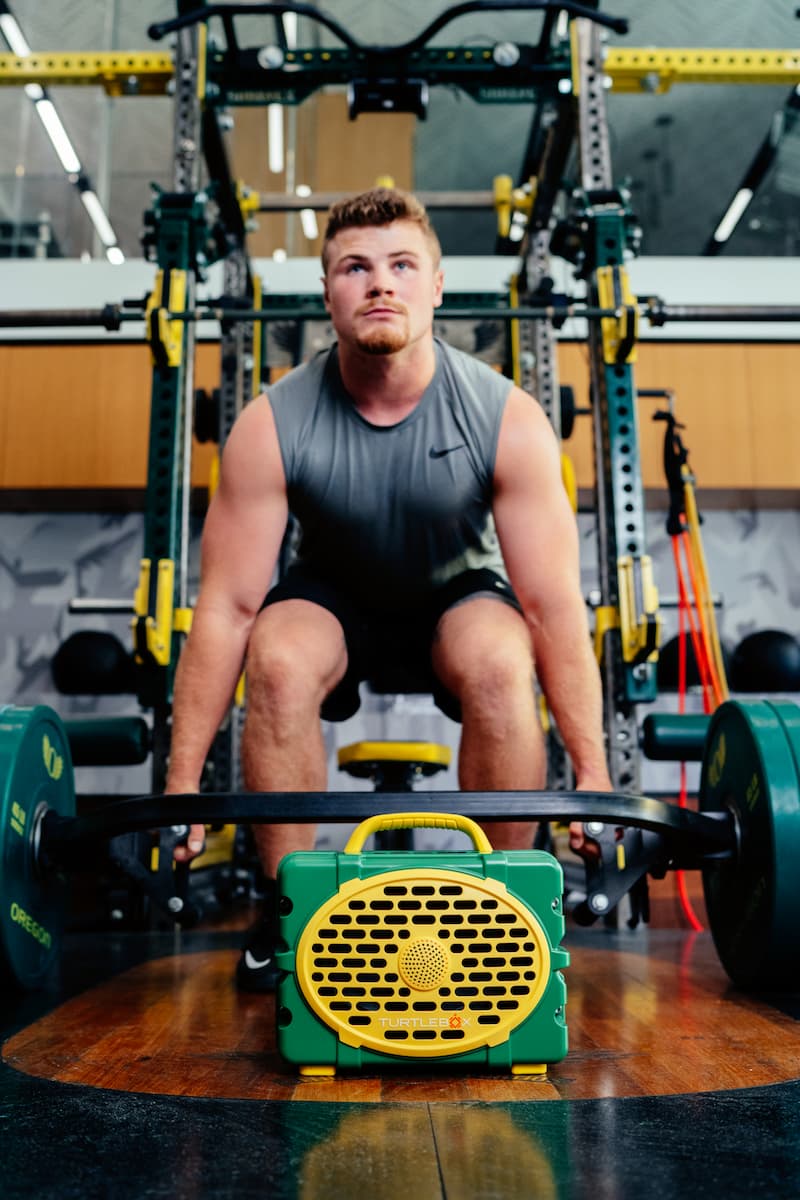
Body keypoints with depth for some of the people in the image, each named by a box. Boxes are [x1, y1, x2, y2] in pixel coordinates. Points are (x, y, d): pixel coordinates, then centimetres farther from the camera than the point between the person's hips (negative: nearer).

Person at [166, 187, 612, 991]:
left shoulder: (507, 418, -25)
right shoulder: (272, 426, -24)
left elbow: (554, 605, -23)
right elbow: (227, 608, -22)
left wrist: (593, 772, -23)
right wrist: (182, 784, -22)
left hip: (459, 592, 0)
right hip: (334, 596, 1)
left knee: (499, 665, -33)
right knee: (278, 663, -32)